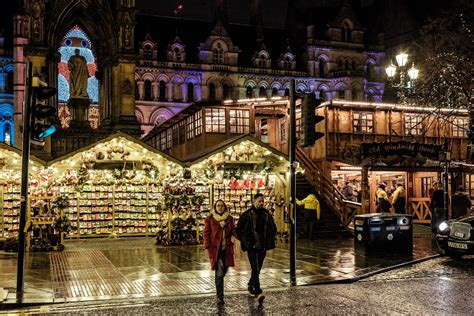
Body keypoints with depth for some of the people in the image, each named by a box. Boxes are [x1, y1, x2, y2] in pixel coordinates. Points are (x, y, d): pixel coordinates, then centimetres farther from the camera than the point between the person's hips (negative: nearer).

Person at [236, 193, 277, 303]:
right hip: (252, 246, -4)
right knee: (256, 269, -12)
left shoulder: (266, 214, 7)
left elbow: (273, 228, 20)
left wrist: (270, 240, 11)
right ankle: (258, 292, -17)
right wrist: (244, 240, -2)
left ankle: (251, 285, 36)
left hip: (263, 246, 5)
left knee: (258, 268, 14)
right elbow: (239, 229, 1)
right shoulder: (247, 214, -5)